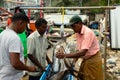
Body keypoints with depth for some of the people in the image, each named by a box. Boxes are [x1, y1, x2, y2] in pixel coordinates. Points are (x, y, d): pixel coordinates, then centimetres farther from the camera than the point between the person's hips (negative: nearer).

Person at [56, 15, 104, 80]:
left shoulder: (88, 33, -26)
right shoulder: (77, 33, 1)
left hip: (93, 60, -8)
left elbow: (82, 52, -33)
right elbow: (79, 50, 7)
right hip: (85, 60, 8)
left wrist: (64, 55, -36)